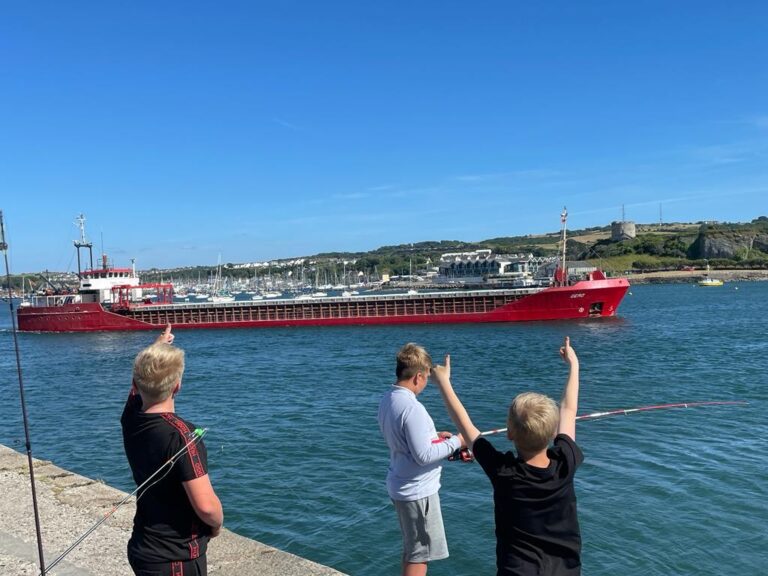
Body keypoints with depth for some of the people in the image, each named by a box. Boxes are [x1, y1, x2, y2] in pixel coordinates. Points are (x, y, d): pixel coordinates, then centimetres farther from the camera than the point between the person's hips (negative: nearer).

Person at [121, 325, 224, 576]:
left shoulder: (131, 419, -6)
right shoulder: (181, 434, -28)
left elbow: (140, 382, 17)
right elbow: (206, 505, -29)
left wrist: (158, 346, 33)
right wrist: (218, 524, -7)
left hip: (143, 551, 7)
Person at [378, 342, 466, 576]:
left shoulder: (387, 400, 2)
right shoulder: (412, 407, -26)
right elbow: (423, 455, -26)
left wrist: (435, 437, 8)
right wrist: (455, 442, -14)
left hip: (400, 486, 9)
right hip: (417, 490, -9)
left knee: (411, 549, 23)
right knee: (419, 554, 6)